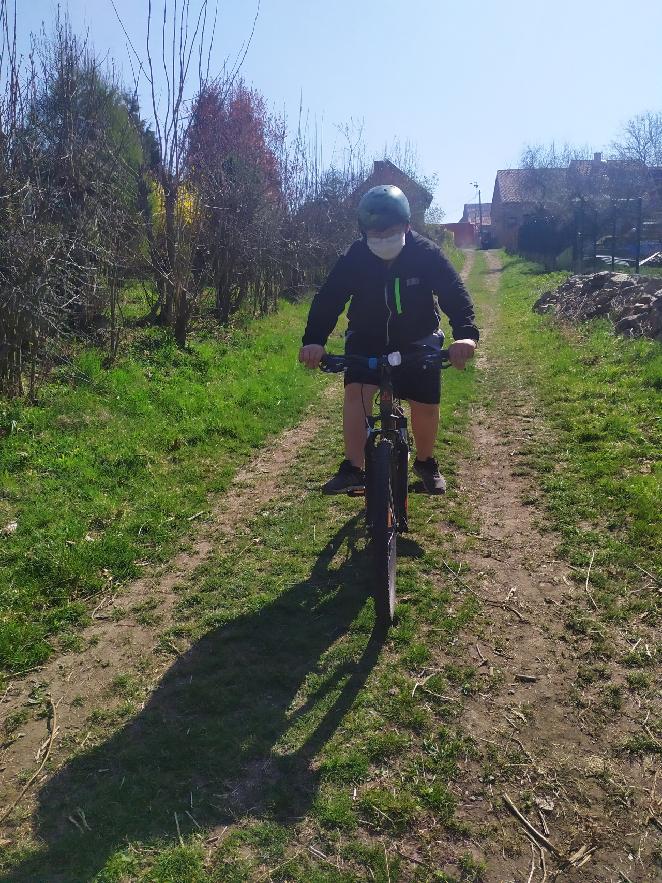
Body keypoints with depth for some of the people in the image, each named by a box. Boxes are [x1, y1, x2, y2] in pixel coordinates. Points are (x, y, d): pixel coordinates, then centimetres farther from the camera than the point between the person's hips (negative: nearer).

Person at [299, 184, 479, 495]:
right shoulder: (353, 258, -19)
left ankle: (426, 463, 24)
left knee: (425, 405, -3)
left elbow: (454, 294, -25)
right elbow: (329, 298, -25)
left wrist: (466, 334, -44)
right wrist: (313, 341, -42)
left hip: (417, 341, 0)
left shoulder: (427, 254, -21)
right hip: (367, 339, 0)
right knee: (356, 390, -23)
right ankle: (353, 468, -18)